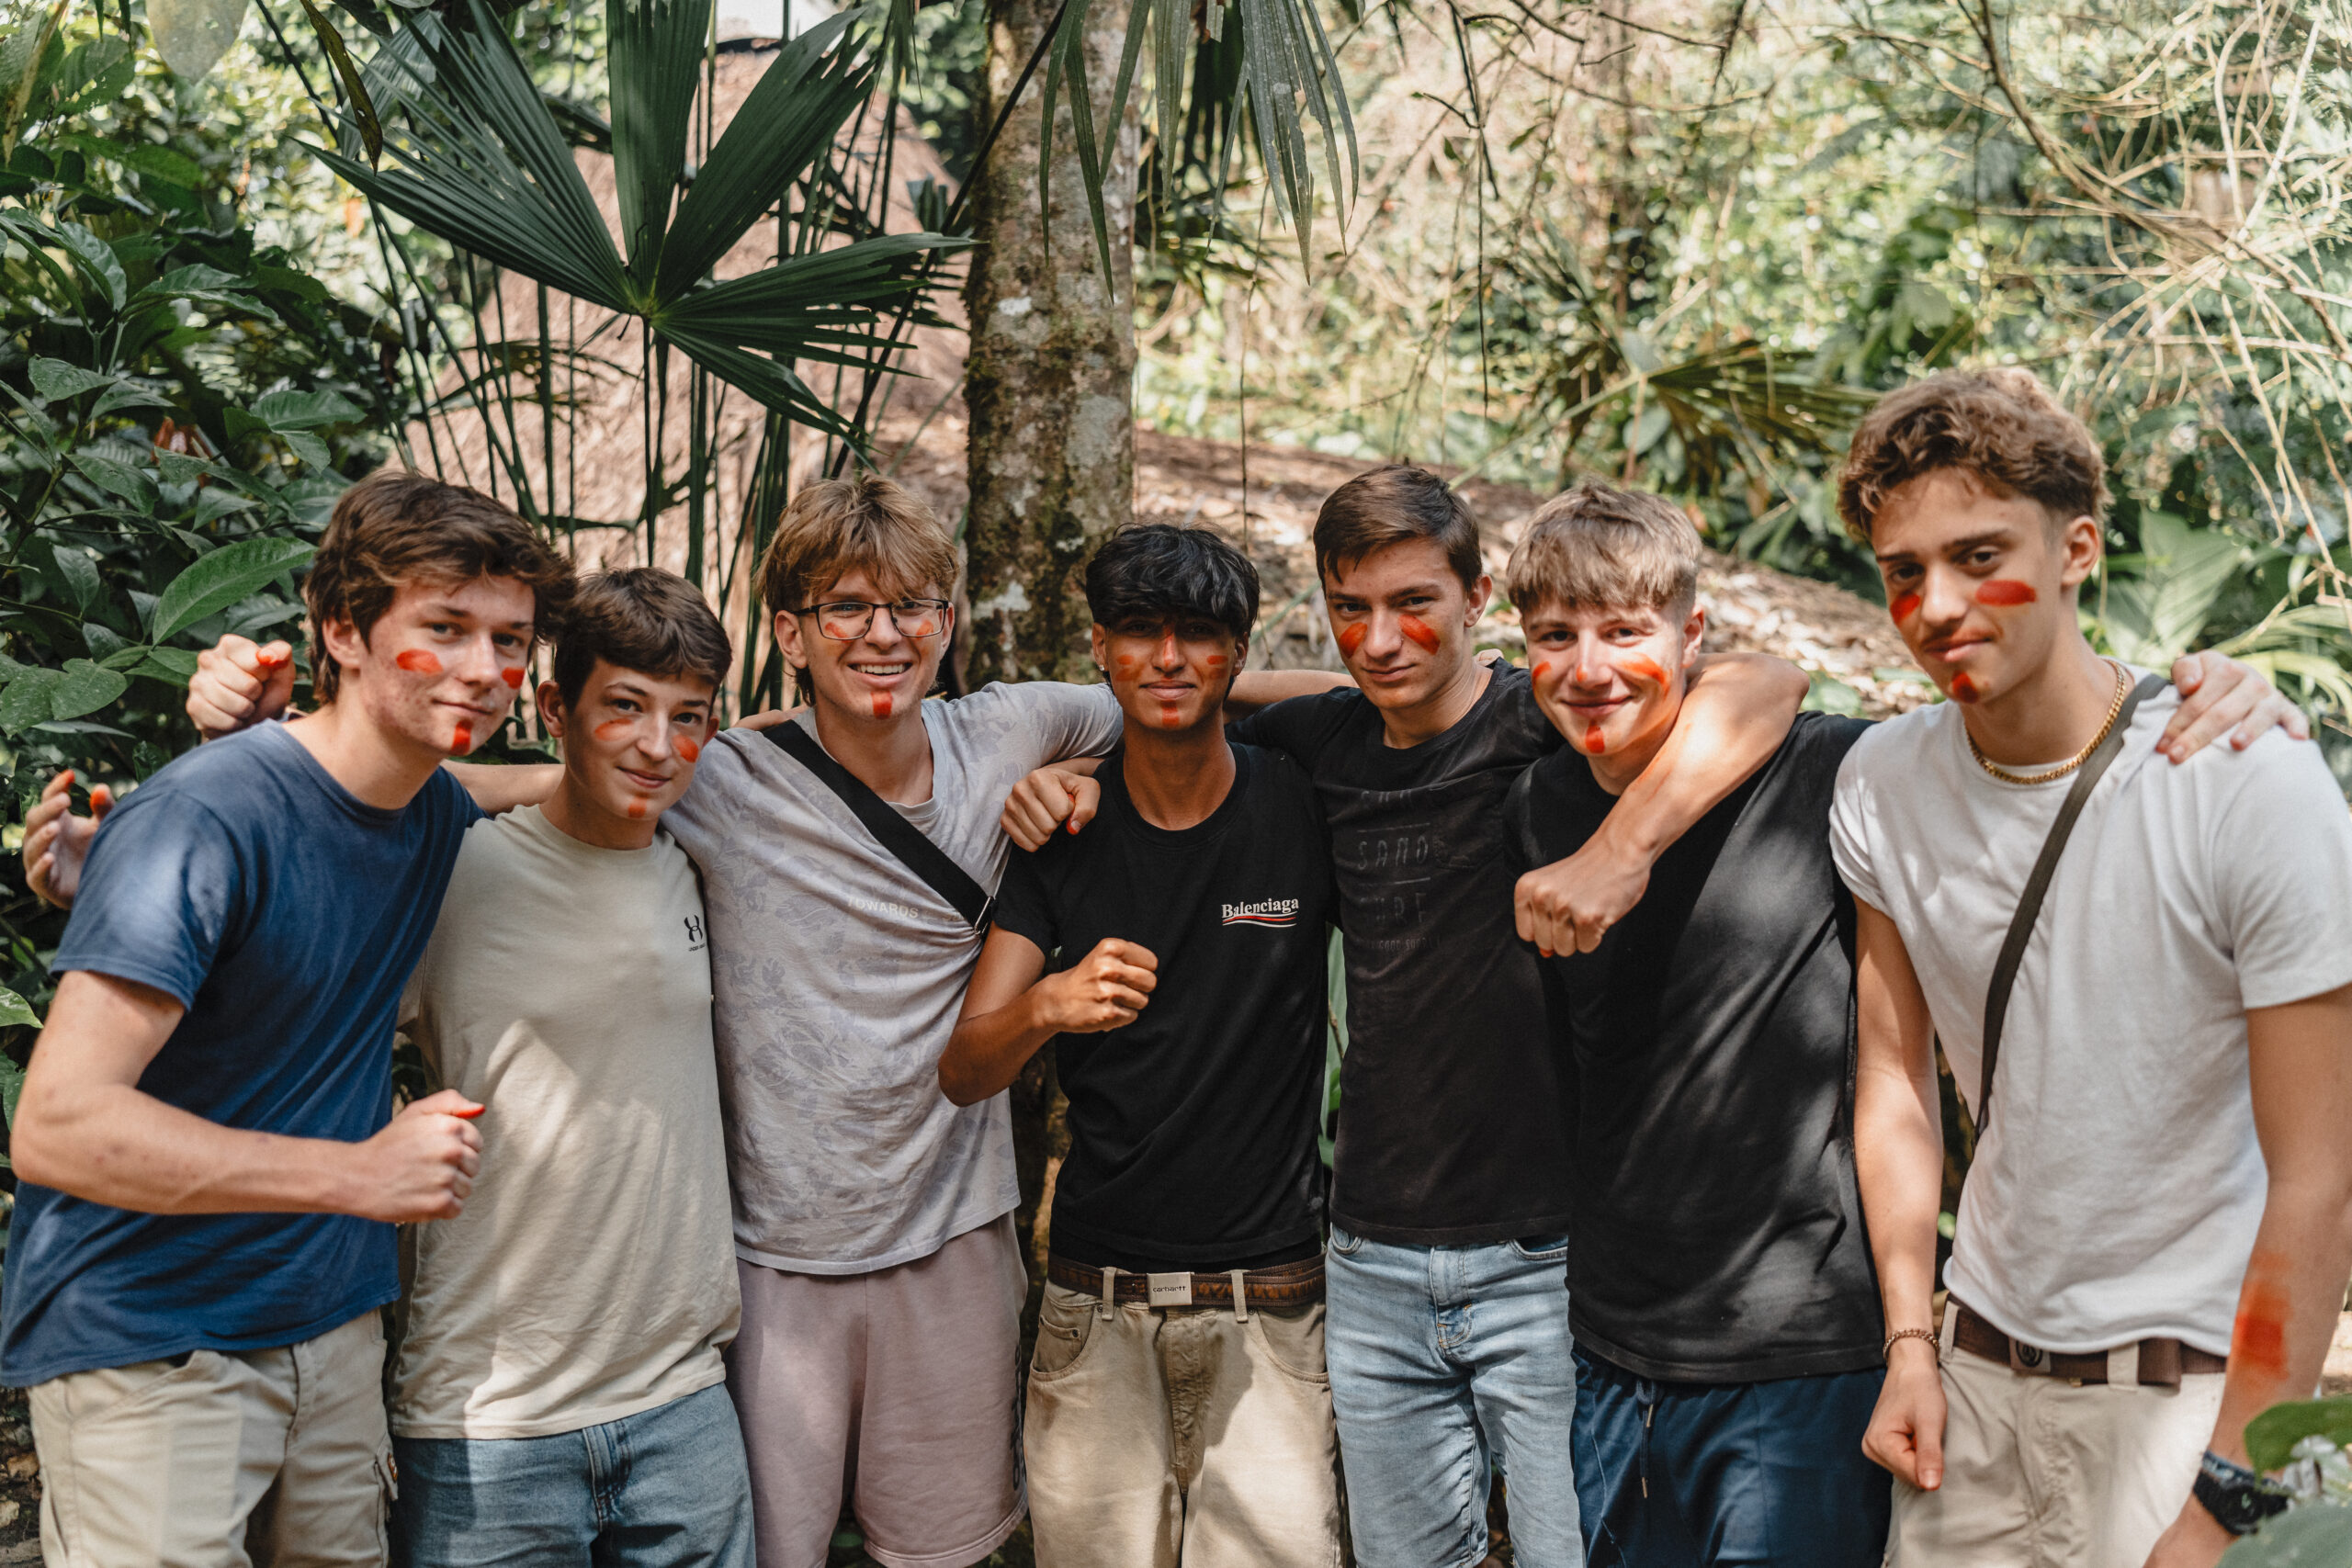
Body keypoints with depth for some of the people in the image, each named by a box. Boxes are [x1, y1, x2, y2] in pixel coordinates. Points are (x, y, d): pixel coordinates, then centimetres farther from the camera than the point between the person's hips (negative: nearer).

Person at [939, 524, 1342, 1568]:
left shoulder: (1305, 806, -4)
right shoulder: (1063, 831, 2)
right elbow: (961, 1073, -5)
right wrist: (1047, 1005, -23)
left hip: (1266, 1303, -1)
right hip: (1096, 1304, 2)